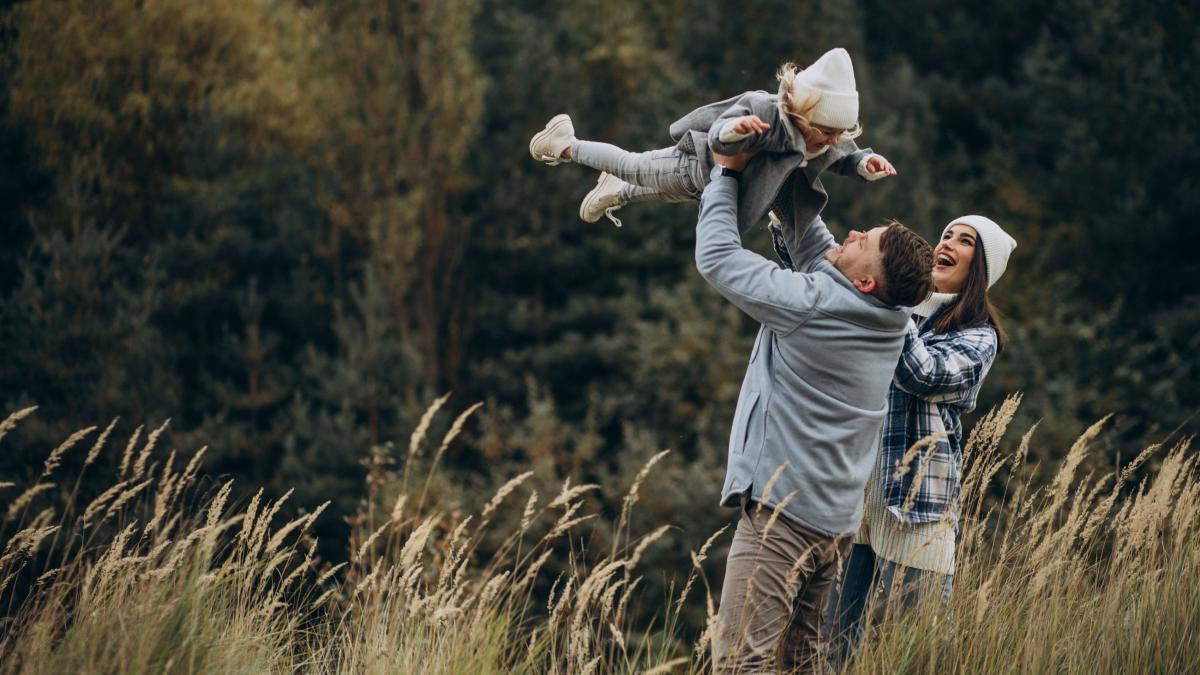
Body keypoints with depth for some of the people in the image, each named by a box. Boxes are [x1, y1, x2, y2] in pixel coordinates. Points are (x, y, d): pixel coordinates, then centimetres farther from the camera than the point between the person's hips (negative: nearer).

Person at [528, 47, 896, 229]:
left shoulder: (833, 138, -27)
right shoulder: (764, 112, -46)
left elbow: (844, 158, -7)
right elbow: (717, 138, -48)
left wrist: (866, 163, -28)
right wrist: (735, 128, -70)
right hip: (697, 164, -6)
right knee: (634, 166, 21)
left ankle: (620, 194, 68)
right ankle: (565, 146, 47)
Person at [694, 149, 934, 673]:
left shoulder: (808, 301, -18)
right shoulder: (888, 318, 6)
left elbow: (716, 255, -7)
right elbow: (814, 246, 21)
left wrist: (726, 173, 4)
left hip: (783, 511, -9)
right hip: (839, 520, 9)